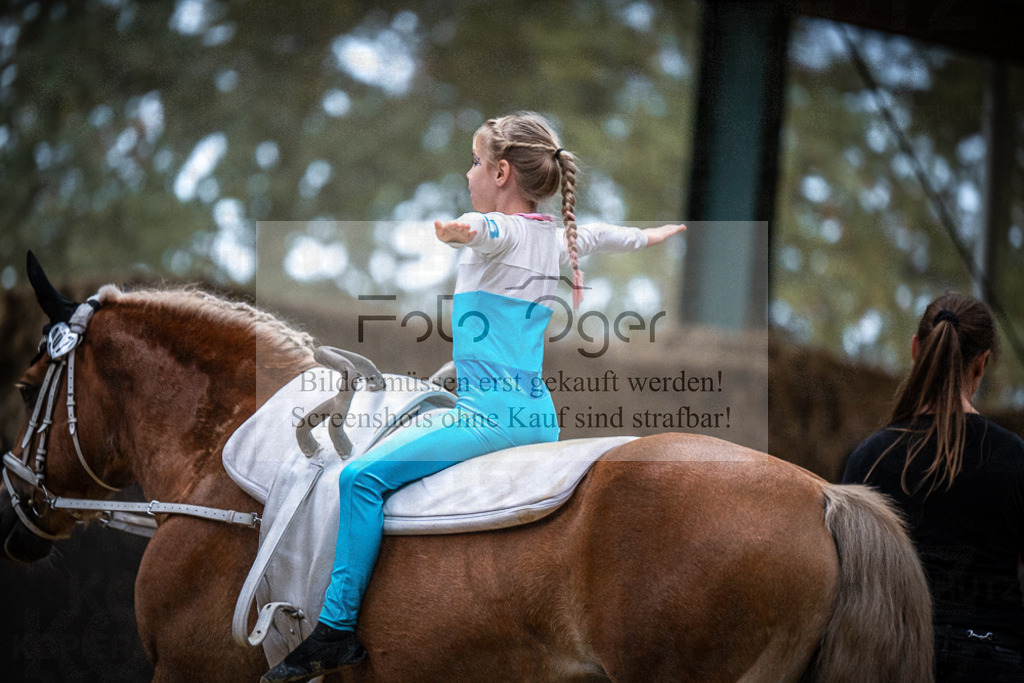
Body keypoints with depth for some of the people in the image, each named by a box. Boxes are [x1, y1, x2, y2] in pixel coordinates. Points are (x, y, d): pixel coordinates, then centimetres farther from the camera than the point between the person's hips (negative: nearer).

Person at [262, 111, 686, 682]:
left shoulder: (502, 232, -8)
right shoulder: (561, 238, 16)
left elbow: (483, 229, -34)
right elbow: (618, 236, 37)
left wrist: (458, 230, -58)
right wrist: (663, 232, 59)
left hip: (493, 414, -10)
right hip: (541, 418, 10)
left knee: (364, 476, -18)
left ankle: (338, 630, -24)